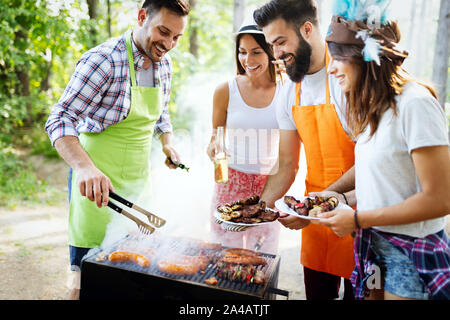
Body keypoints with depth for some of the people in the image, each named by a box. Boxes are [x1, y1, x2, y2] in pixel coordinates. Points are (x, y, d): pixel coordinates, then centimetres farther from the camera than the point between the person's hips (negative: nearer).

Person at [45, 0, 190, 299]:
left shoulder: (164, 64, 4)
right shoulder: (103, 60, -18)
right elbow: (60, 119, -23)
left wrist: (168, 143, 4)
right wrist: (84, 166, -39)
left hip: (139, 177, 7)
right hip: (96, 179, -6)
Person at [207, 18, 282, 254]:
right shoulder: (226, 90, -3)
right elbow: (216, 140, 7)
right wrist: (213, 150, -15)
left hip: (268, 183, 1)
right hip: (231, 180, 0)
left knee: (264, 256, 10)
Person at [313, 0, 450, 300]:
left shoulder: (415, 103, -19)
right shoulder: (375, 106, 6)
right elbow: (382, 183, 9)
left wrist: (358, 219, -17)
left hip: (412, 253, -7)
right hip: (374, 242, 7)